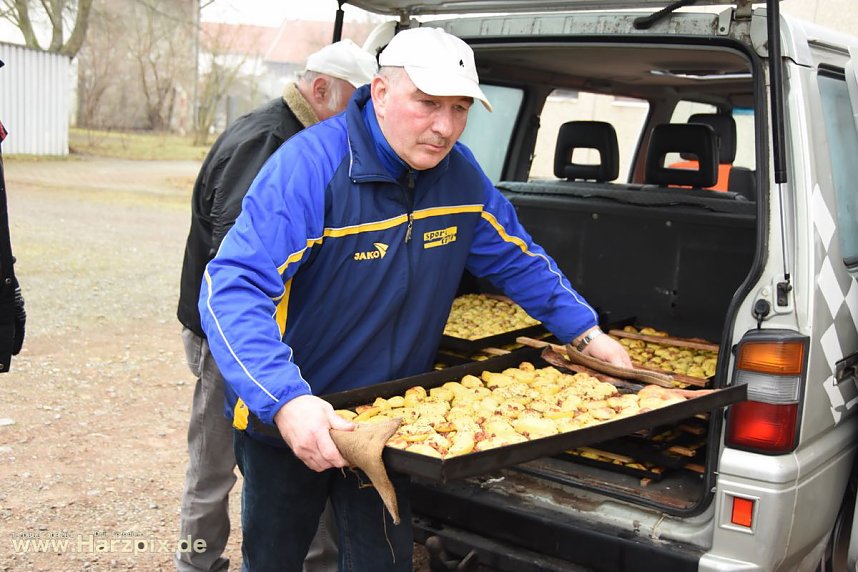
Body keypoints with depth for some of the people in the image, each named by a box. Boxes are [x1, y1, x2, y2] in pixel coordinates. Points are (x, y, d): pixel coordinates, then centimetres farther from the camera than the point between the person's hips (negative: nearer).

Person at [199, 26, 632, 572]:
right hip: (286, 423, -4)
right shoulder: (312, 164, -26)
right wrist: (286, 400, -48)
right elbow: (233, 290, -35)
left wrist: (587, 333, 1)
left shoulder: (461, 174, -7)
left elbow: (519, 261, 9)